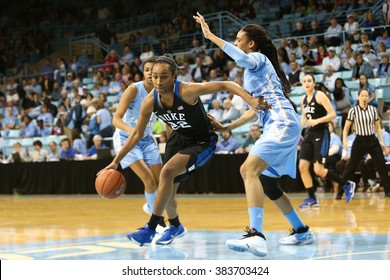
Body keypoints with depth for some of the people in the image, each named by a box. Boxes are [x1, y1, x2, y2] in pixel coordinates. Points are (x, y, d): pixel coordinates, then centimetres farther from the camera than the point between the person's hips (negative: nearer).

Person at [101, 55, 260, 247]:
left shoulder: (187, 91, -32)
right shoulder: (150, 102, -16)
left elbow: (225, 85, -29)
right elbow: (137, 134, -2)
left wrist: (250, 100, -43)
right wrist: (116, 161, -3)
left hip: (203, 142, -6)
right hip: (179, 139, 6)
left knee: (167, 172, -28)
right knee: (167, 191, 11)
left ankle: (150, 230, -18)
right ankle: (175, 227, 44)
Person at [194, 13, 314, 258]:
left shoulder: (258, 58, 0)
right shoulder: (254, 69, 27)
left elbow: (242, 58, -27)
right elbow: (257, 110, 31)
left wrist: (210, 36, -24)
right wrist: (226, 128, 28)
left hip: (282, 124, -11)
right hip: (279, 127, 11)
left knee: (249, 170, -26)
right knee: (267, 183, 20)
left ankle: (256, 236, -40)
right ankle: (302, 231, 32)